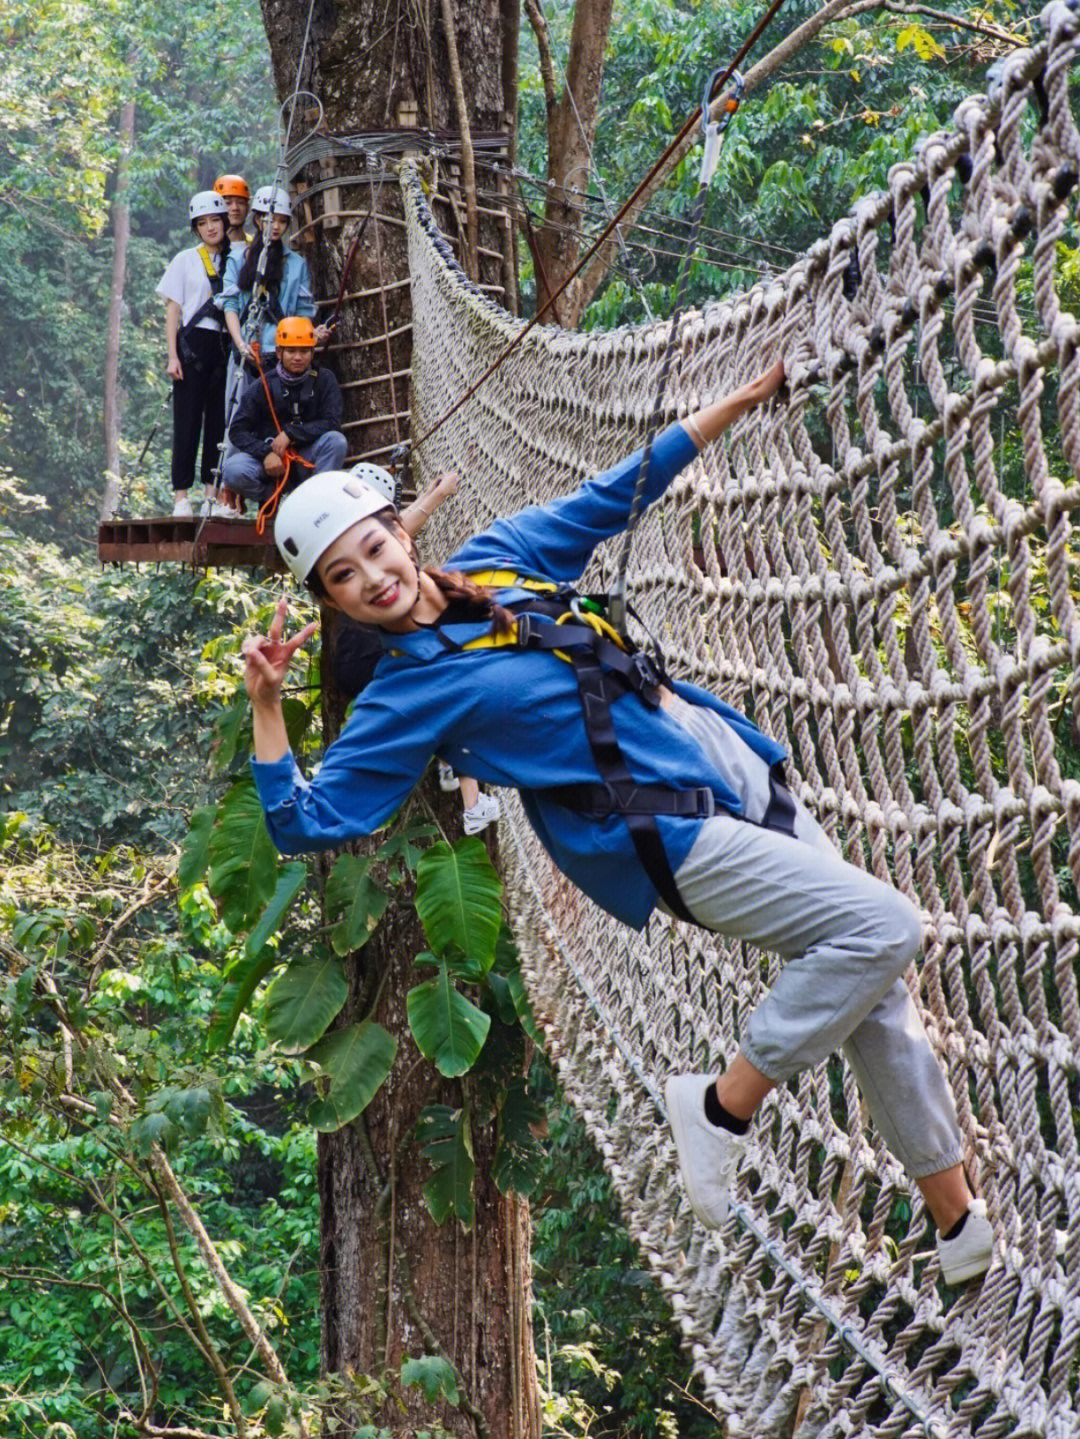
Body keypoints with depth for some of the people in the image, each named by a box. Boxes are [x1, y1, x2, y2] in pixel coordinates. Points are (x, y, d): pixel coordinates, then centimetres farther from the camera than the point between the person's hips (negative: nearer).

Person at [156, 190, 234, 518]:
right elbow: (173, 310, 4)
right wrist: (173, 355, -6)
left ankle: (212, 495, 3)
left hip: (224, 345, 3)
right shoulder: (186, 260, 8)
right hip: (193, 343, -2)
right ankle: (181, 496, -6)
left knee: (219, 421, 0)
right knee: (188, 420, -6)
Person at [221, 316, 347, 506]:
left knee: (336, 440, -29)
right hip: (269, 460, 0)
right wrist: (265, 453, -24)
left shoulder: (323, 380, -1)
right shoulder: (263, 386, -4)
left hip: (307, 459, 1)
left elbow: (332, 423, -11)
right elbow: (238, 431, -7)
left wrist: (290, 433, -19)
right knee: (233, 471, -30)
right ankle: (270, 497, -1)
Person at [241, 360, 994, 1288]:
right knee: (882, 926, -20)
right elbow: (305, 825, -14)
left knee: (877, 993, 7)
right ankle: (725, 1106, -7)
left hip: (740, 766, 7)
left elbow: (607, 501, 18)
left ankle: (959, 1219, 17)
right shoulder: (406, 698, -10)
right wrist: (266, 708, -25)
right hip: (680, 838, -7)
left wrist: (736, 404, 19)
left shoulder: (497, 559, 7)